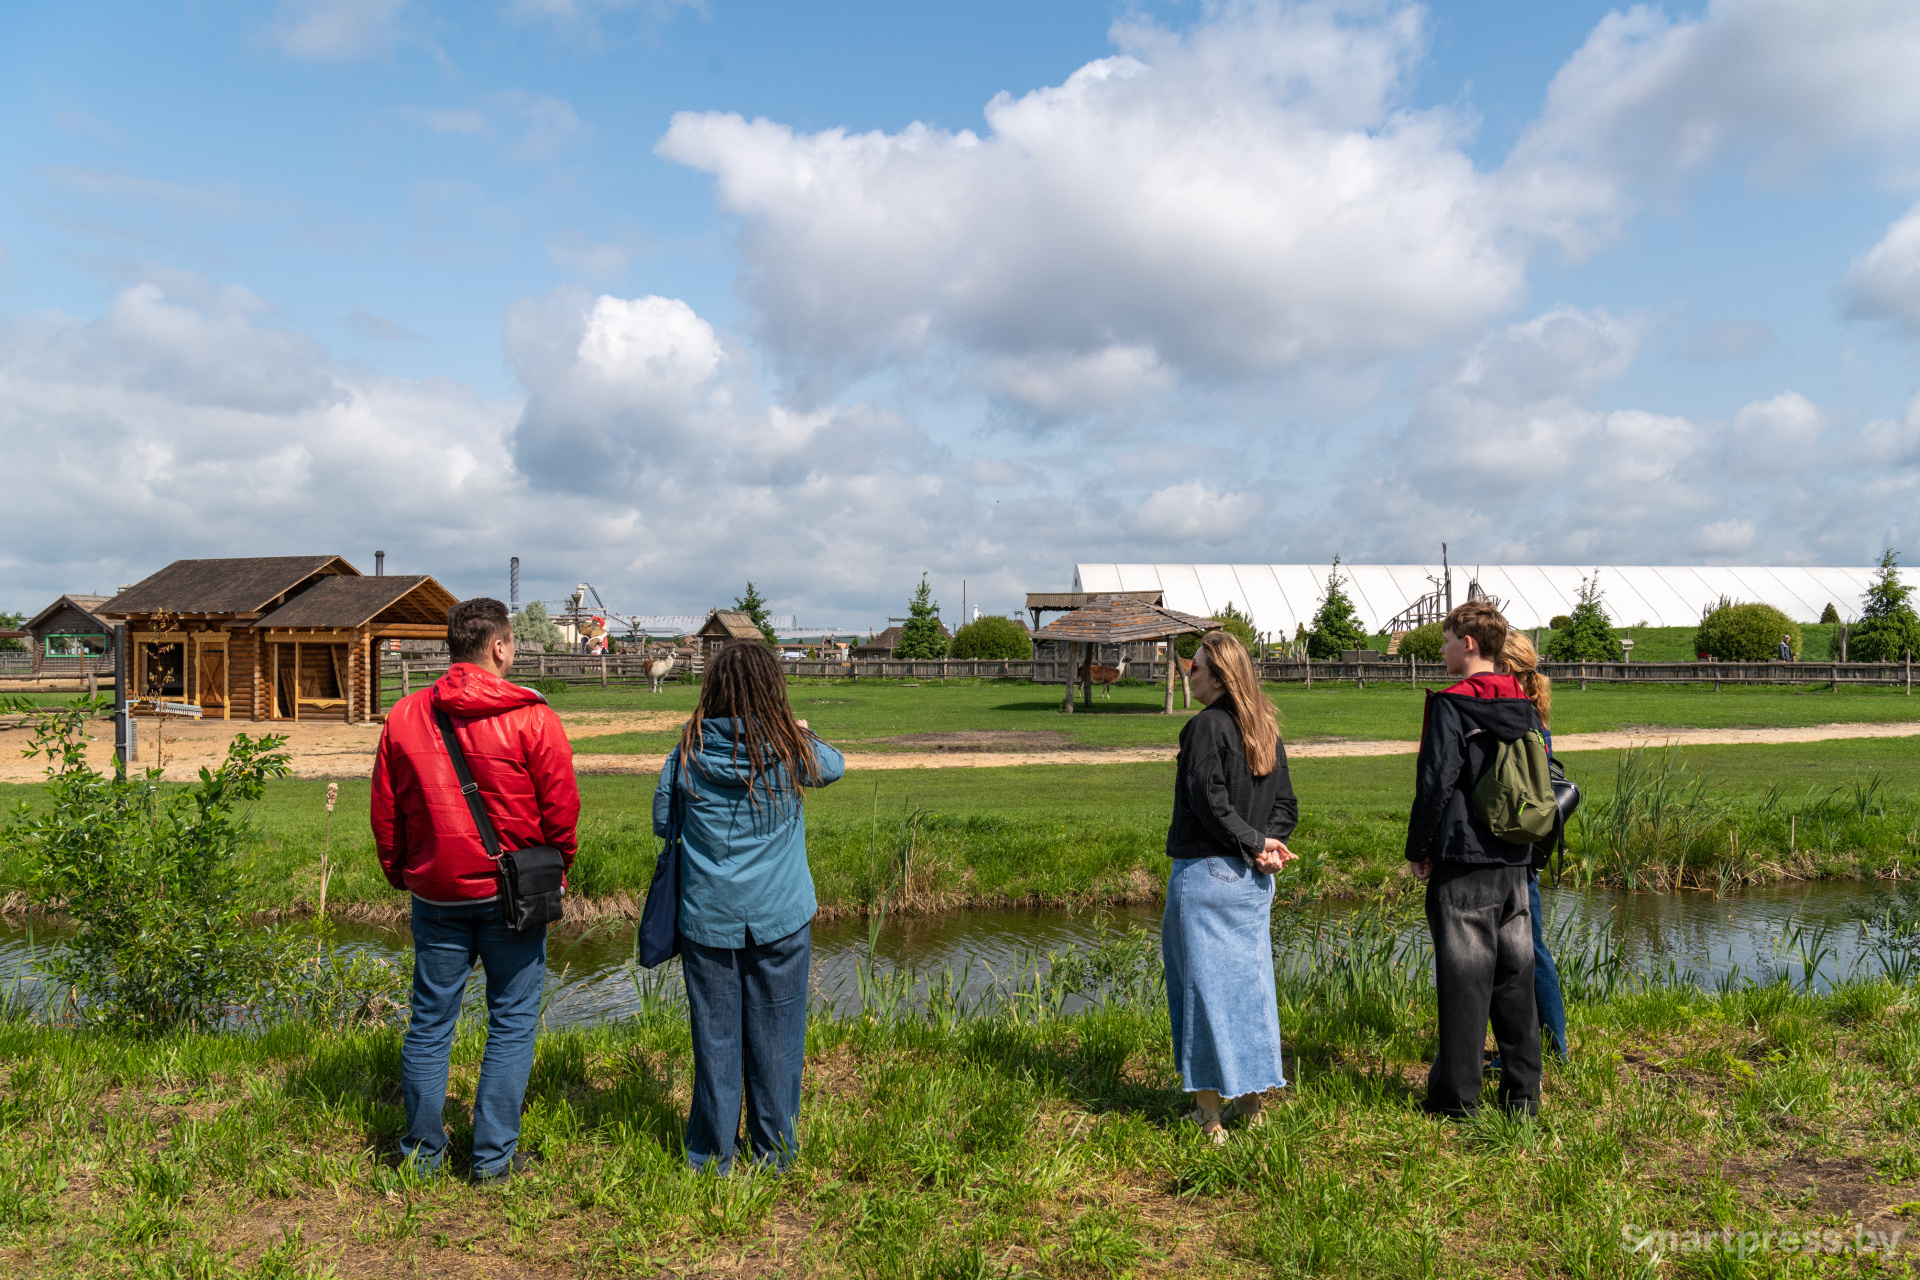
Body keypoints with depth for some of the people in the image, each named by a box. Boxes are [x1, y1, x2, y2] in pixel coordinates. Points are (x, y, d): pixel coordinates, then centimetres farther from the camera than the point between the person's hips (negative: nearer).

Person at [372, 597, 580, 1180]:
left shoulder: (403, 716, 3)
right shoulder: (532, 718, -10)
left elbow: (384, 812, 9)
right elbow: (561, 809, -7)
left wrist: (400, 875, 21)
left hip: (435, 893, 4)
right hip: (511, 892, -4)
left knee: (429, 1022, 14)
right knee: (512, 1022, 6)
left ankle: (423, 1148, 24)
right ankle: (494, 1154, 11)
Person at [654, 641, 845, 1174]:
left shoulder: (688, 754, -6)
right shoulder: (791, 751, -7)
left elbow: (661, 821, 6)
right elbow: (834, 766, 15)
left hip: (707, 916, 1)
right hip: (780, 918, -1)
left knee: (715, 1035, 10)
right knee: (776, 1035, 9)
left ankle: (712, 1158, 21)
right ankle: (775, 1154, 20)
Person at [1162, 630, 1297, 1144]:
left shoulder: (1205, 726, -13)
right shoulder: (1266, 731, 10)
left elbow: (1210, 801, -21)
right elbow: (1287, 805, 9)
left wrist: (1255, 842, -11)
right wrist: (1266, 844, -4)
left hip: (1204, 873, -7)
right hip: (1254, 879, 7)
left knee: (1202, 983, 2)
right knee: (1250, 980, 15)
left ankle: (1209, 1113, 8)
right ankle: (1251, 1100, 25)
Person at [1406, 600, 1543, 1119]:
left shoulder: (1452, 706, -12)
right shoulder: (1525, 707, 9)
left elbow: (1435, 783, -15)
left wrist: (1419, 849, -4)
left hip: (1462, 861, -6)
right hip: (1515, 861, 6)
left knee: (1464, 975, -1)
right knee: (1516, 972, 11)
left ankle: (1458, 1095, 4)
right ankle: (1523, 1091, 18)